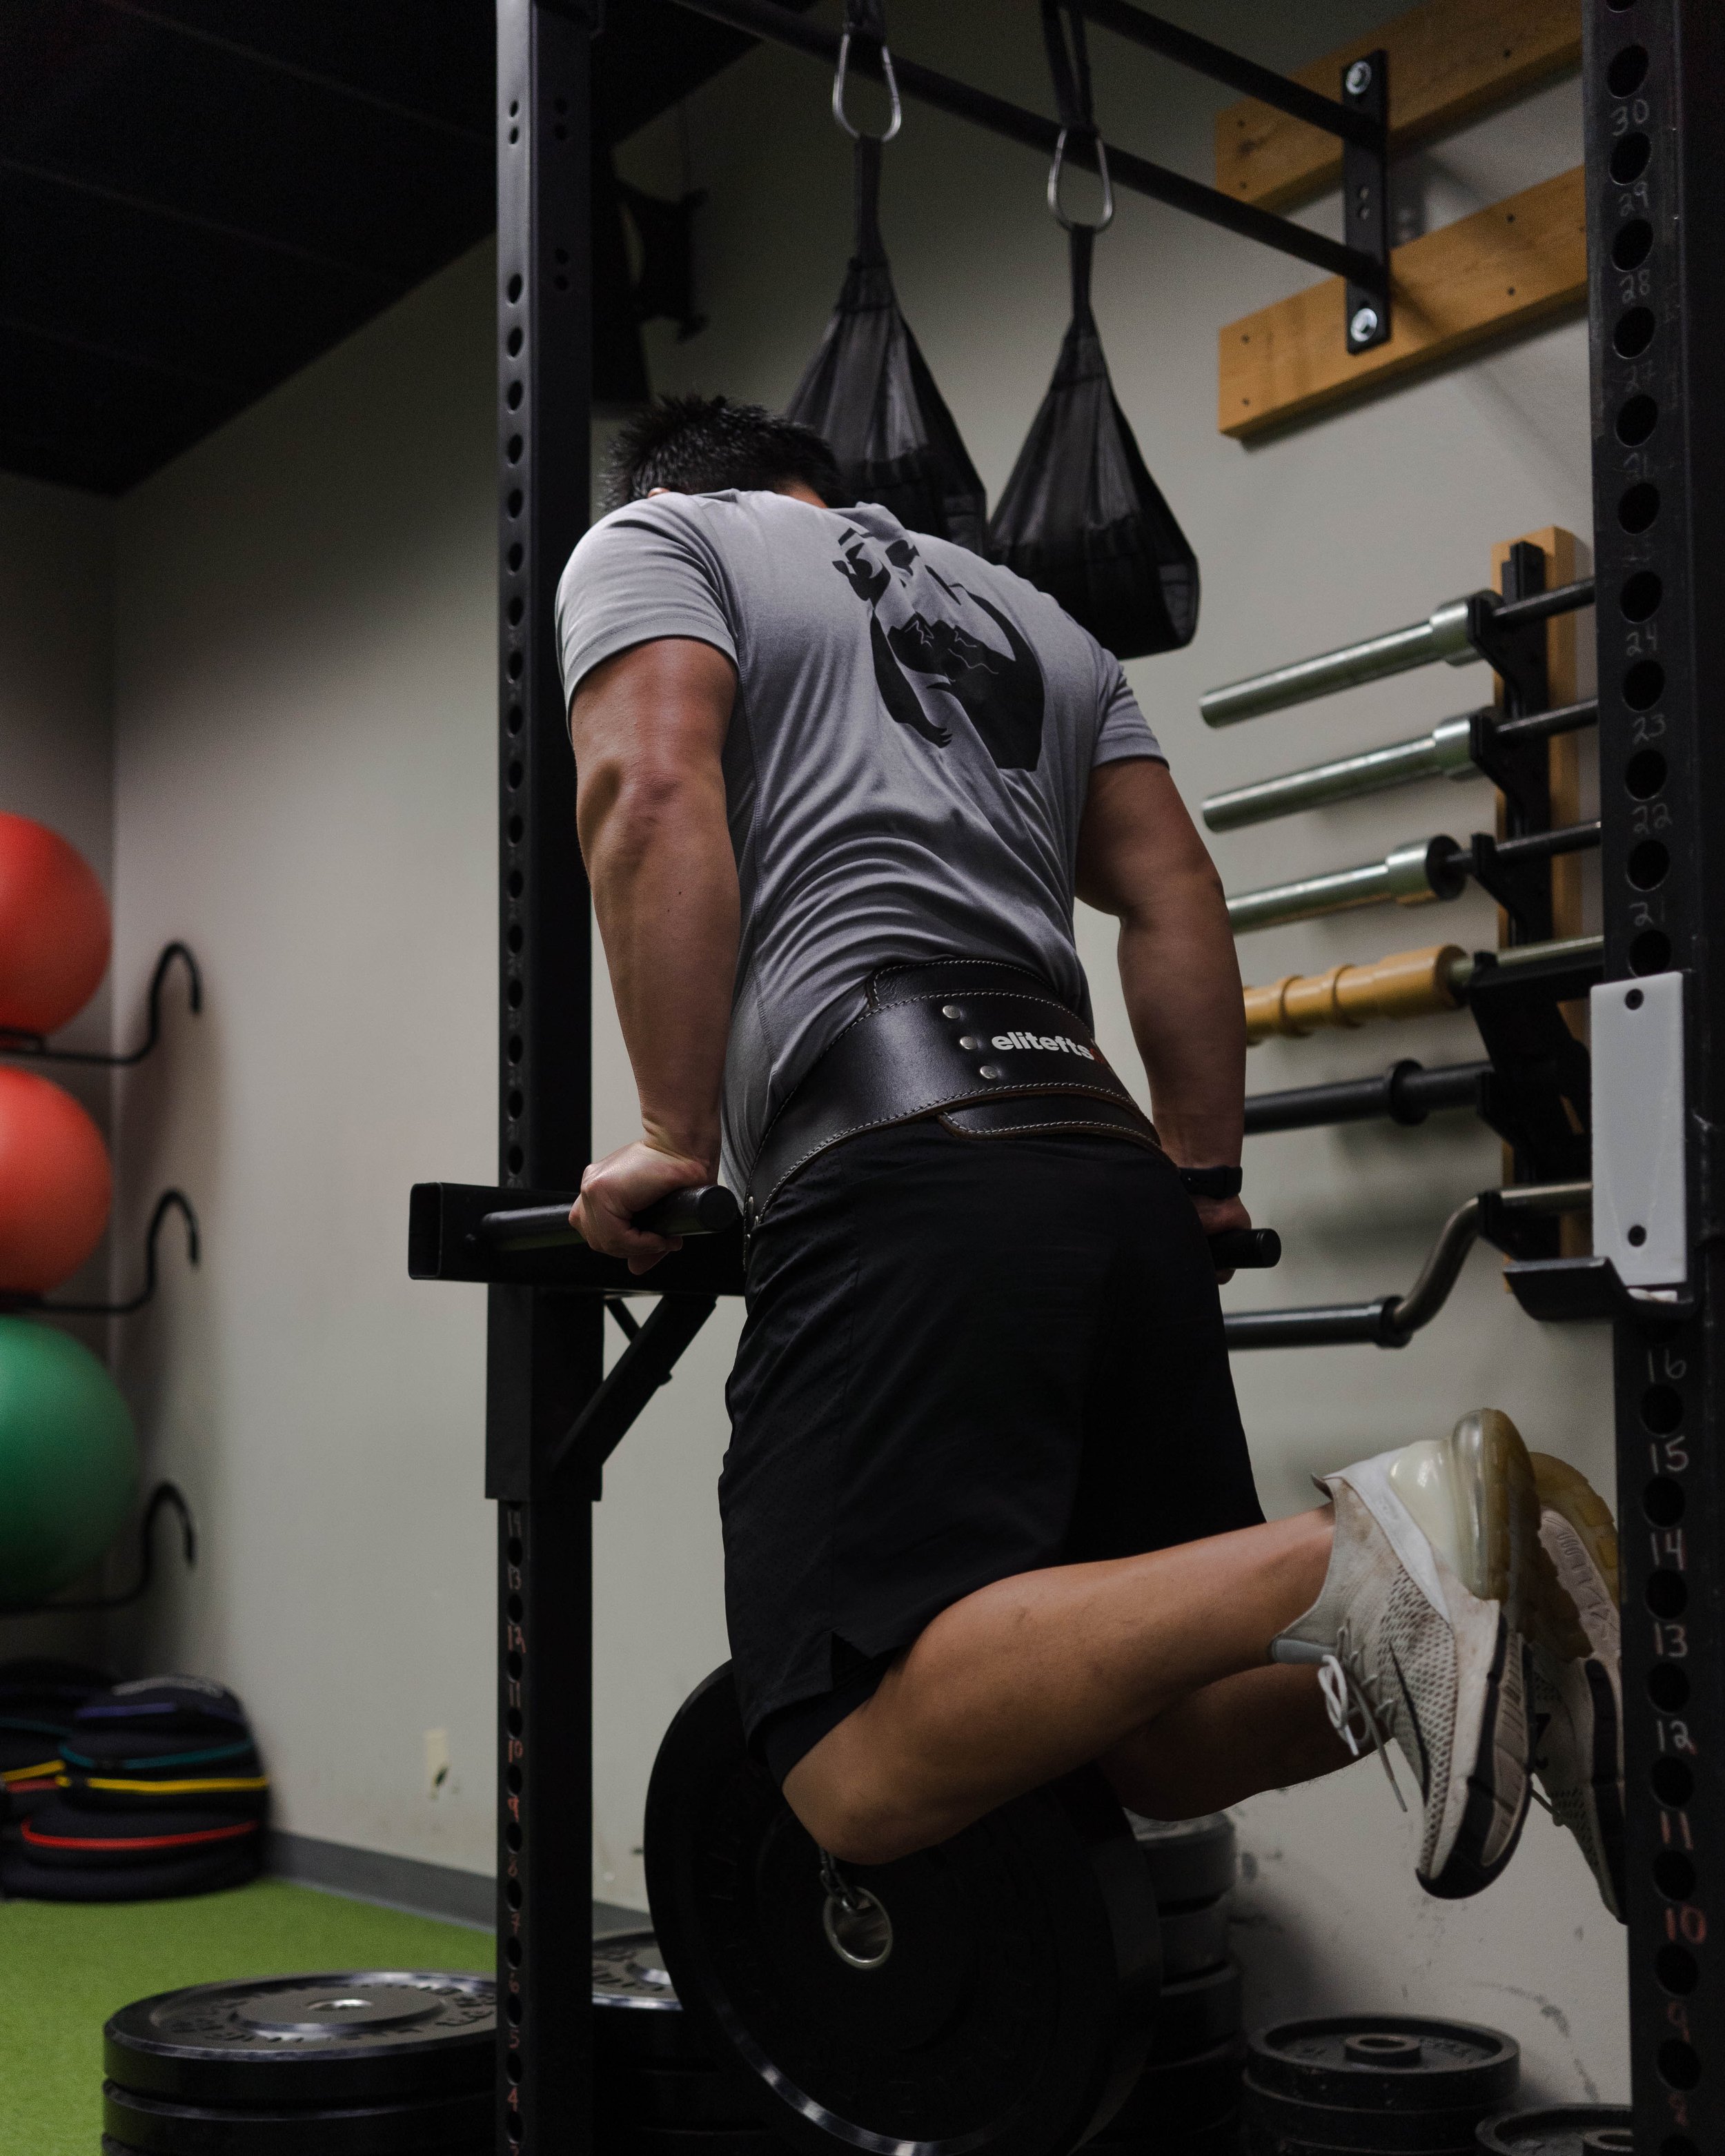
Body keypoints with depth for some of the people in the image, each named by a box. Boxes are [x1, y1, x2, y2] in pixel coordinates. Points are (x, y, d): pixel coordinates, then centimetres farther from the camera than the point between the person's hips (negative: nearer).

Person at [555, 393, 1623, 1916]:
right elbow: (1177, 899, 24)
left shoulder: (653, 541, 16)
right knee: (1162, 1741, 12)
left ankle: (1354, 1559, -30)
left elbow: (653, 793, -5)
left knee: (869, 1779, -18)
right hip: (1115, 1178, 8)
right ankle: (1498, 1592, -11)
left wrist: (677, 1141, -6)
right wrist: (1207, 1183, 25)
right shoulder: (1020, 609, 35)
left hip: (895, 1170, -7)